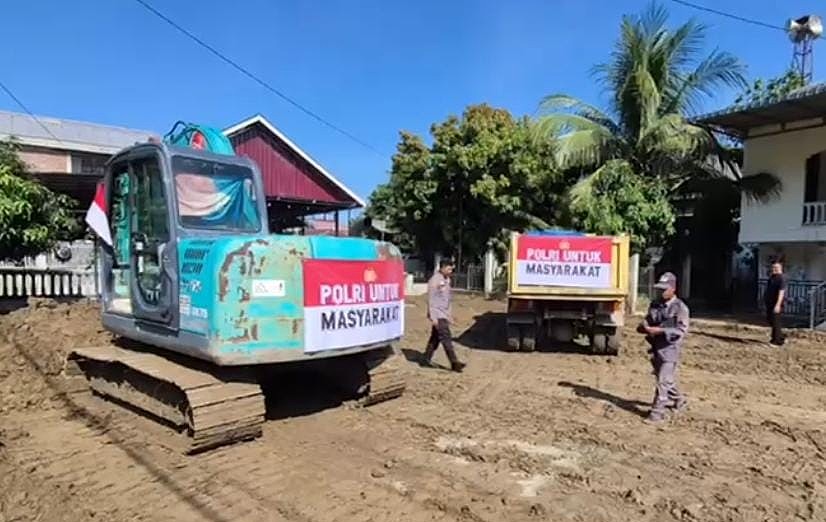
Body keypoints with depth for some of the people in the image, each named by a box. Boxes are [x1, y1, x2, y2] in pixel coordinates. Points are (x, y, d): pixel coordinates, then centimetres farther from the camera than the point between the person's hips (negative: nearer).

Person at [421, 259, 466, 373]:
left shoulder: (446, 280, 12)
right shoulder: (435, 280, -15)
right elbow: (431, 300, -17)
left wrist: (449, 314, 20)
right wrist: (433, 317, -20)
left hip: (443, 314, 9)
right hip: (437, 315, -9)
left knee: (435, 338, 13)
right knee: (446, 338, -9)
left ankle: (426, 360, 21)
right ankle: (454, 363, -7)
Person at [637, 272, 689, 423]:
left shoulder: (680, 308, -10)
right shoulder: (655, 305, 8)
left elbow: (682, 330, -16)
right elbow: (648, 321, 16)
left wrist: (659, 331, -25)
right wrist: (644, 327, -9)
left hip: (670, 349, -7)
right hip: (656, 348, 7)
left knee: (663, 380, -9)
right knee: (667, 379, 21)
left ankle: (657, 411, -4)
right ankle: (678, 400, 43)